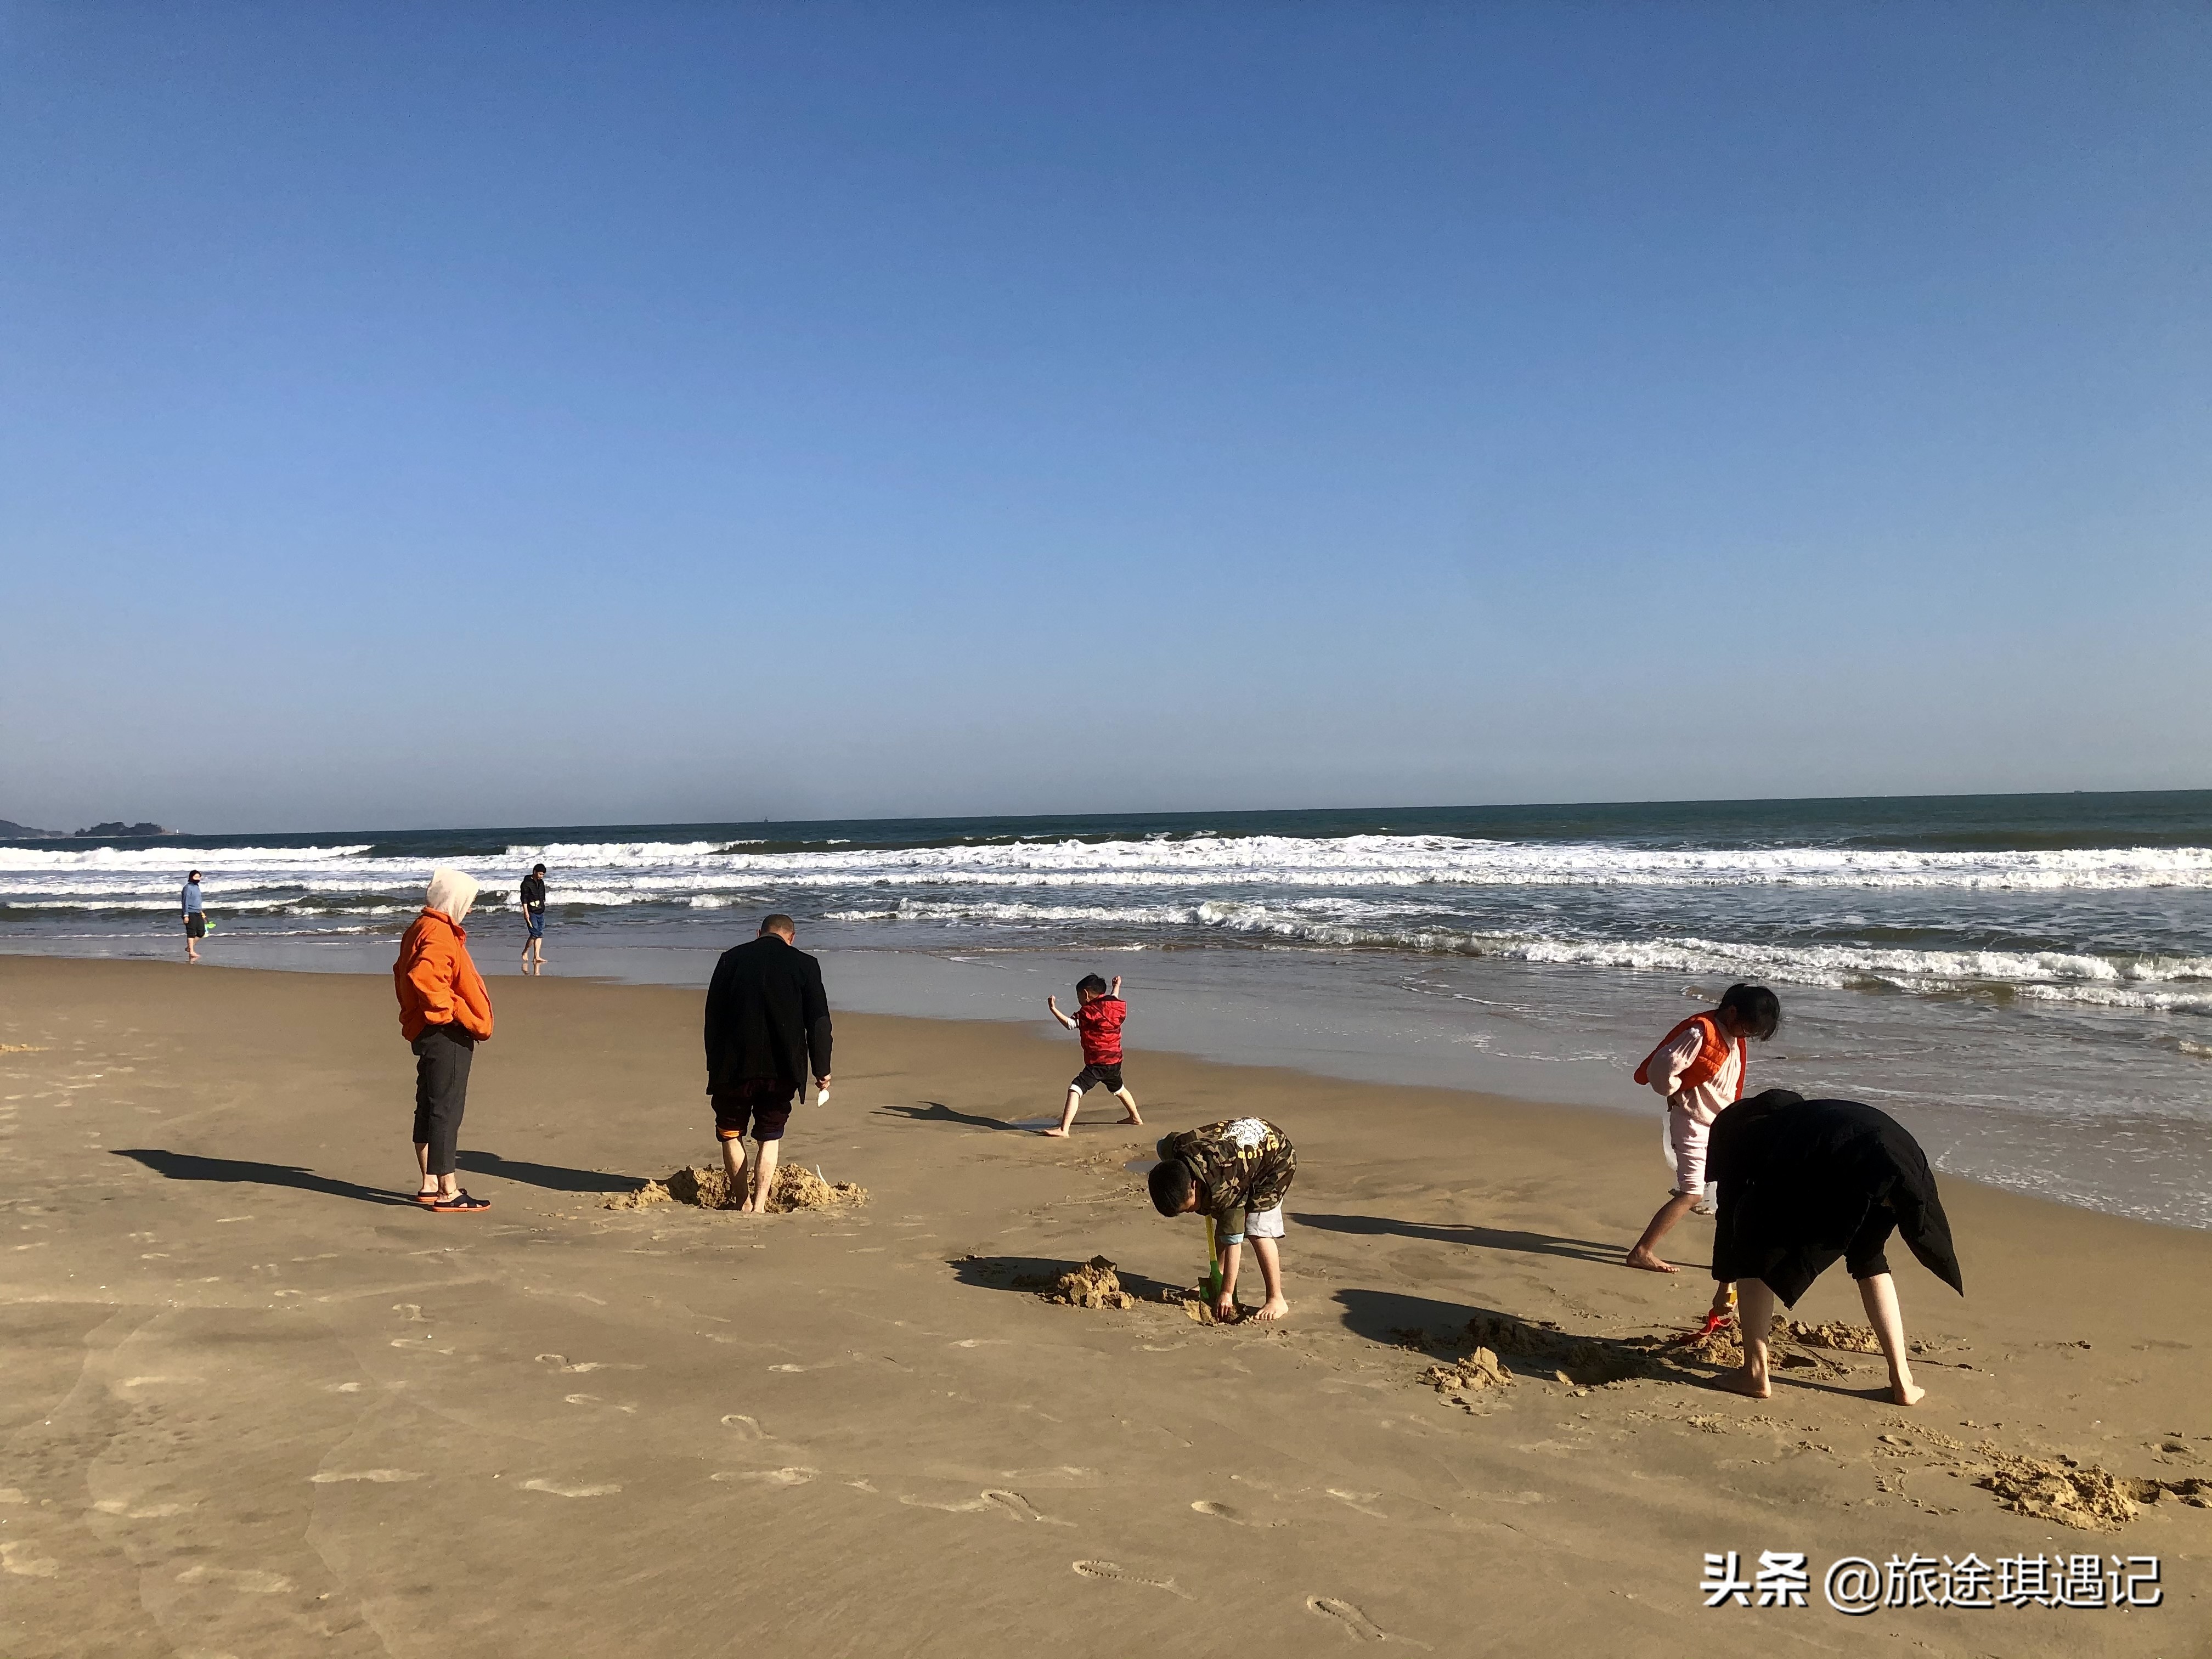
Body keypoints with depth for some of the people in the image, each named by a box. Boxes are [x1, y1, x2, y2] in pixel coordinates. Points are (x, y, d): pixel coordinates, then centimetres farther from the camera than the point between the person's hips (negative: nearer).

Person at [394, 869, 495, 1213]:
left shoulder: (423, 928, 16)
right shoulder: (439, 933, -17)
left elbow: (405, 971, 24)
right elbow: (423, 977, -31)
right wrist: (453, 1011, -22)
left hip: (430, 1032, 11)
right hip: (445, 1034, -11)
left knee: (430, 1109, 15)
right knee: (447, 1111, -8)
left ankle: (430, 1186, 24)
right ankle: (449, 1193, -5)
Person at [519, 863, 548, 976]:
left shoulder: (541, 882, 13)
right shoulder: (526, 883, -9)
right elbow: (524, 899, -13)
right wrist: (526, 912, -18)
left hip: (541, 912, 7)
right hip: (531, 912, -7)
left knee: (540, 934, 4)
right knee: (535, 933, -13)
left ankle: (537, 956, 7)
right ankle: (525, 952, 5)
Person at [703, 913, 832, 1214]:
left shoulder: (732, 958, 4)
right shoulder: (805, 965, 2)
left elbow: (713, 1015, 5)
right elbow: (819, 1022, 0)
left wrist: (714, 1064, 12)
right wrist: (822, 1070, 6)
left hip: (735, 1065, 0)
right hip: (782, 1066, 0)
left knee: (731, 1132, 16)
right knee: (770, 1136, 14)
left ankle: (743, 1201, 14)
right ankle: (759, 1204, 7)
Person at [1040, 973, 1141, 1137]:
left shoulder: (1088, 1011, -13)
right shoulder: (1117, 1007, 7)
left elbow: (1070, 1024, -23)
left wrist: (1054, 1009, -23)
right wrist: (1117, 986, 47)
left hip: (1097, 1063, -8)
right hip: (1115, 1060, 8)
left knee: (1075, 1090, -16)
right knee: (1119, 1089, 34)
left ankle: (1063, 1129, -28)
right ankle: (1135, 1117, 53)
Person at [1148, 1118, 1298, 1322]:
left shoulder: (1223, 1188, -40)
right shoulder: (1174, 1150, -25)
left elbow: (1234, 1242, -30)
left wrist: (1227, 1293, -21)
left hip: (1276, 1159, -8)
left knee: (1257, 1231, -18)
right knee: (1222, 1225, 4)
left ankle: (1276, 1300, -9)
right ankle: (1217, 1282, 18)